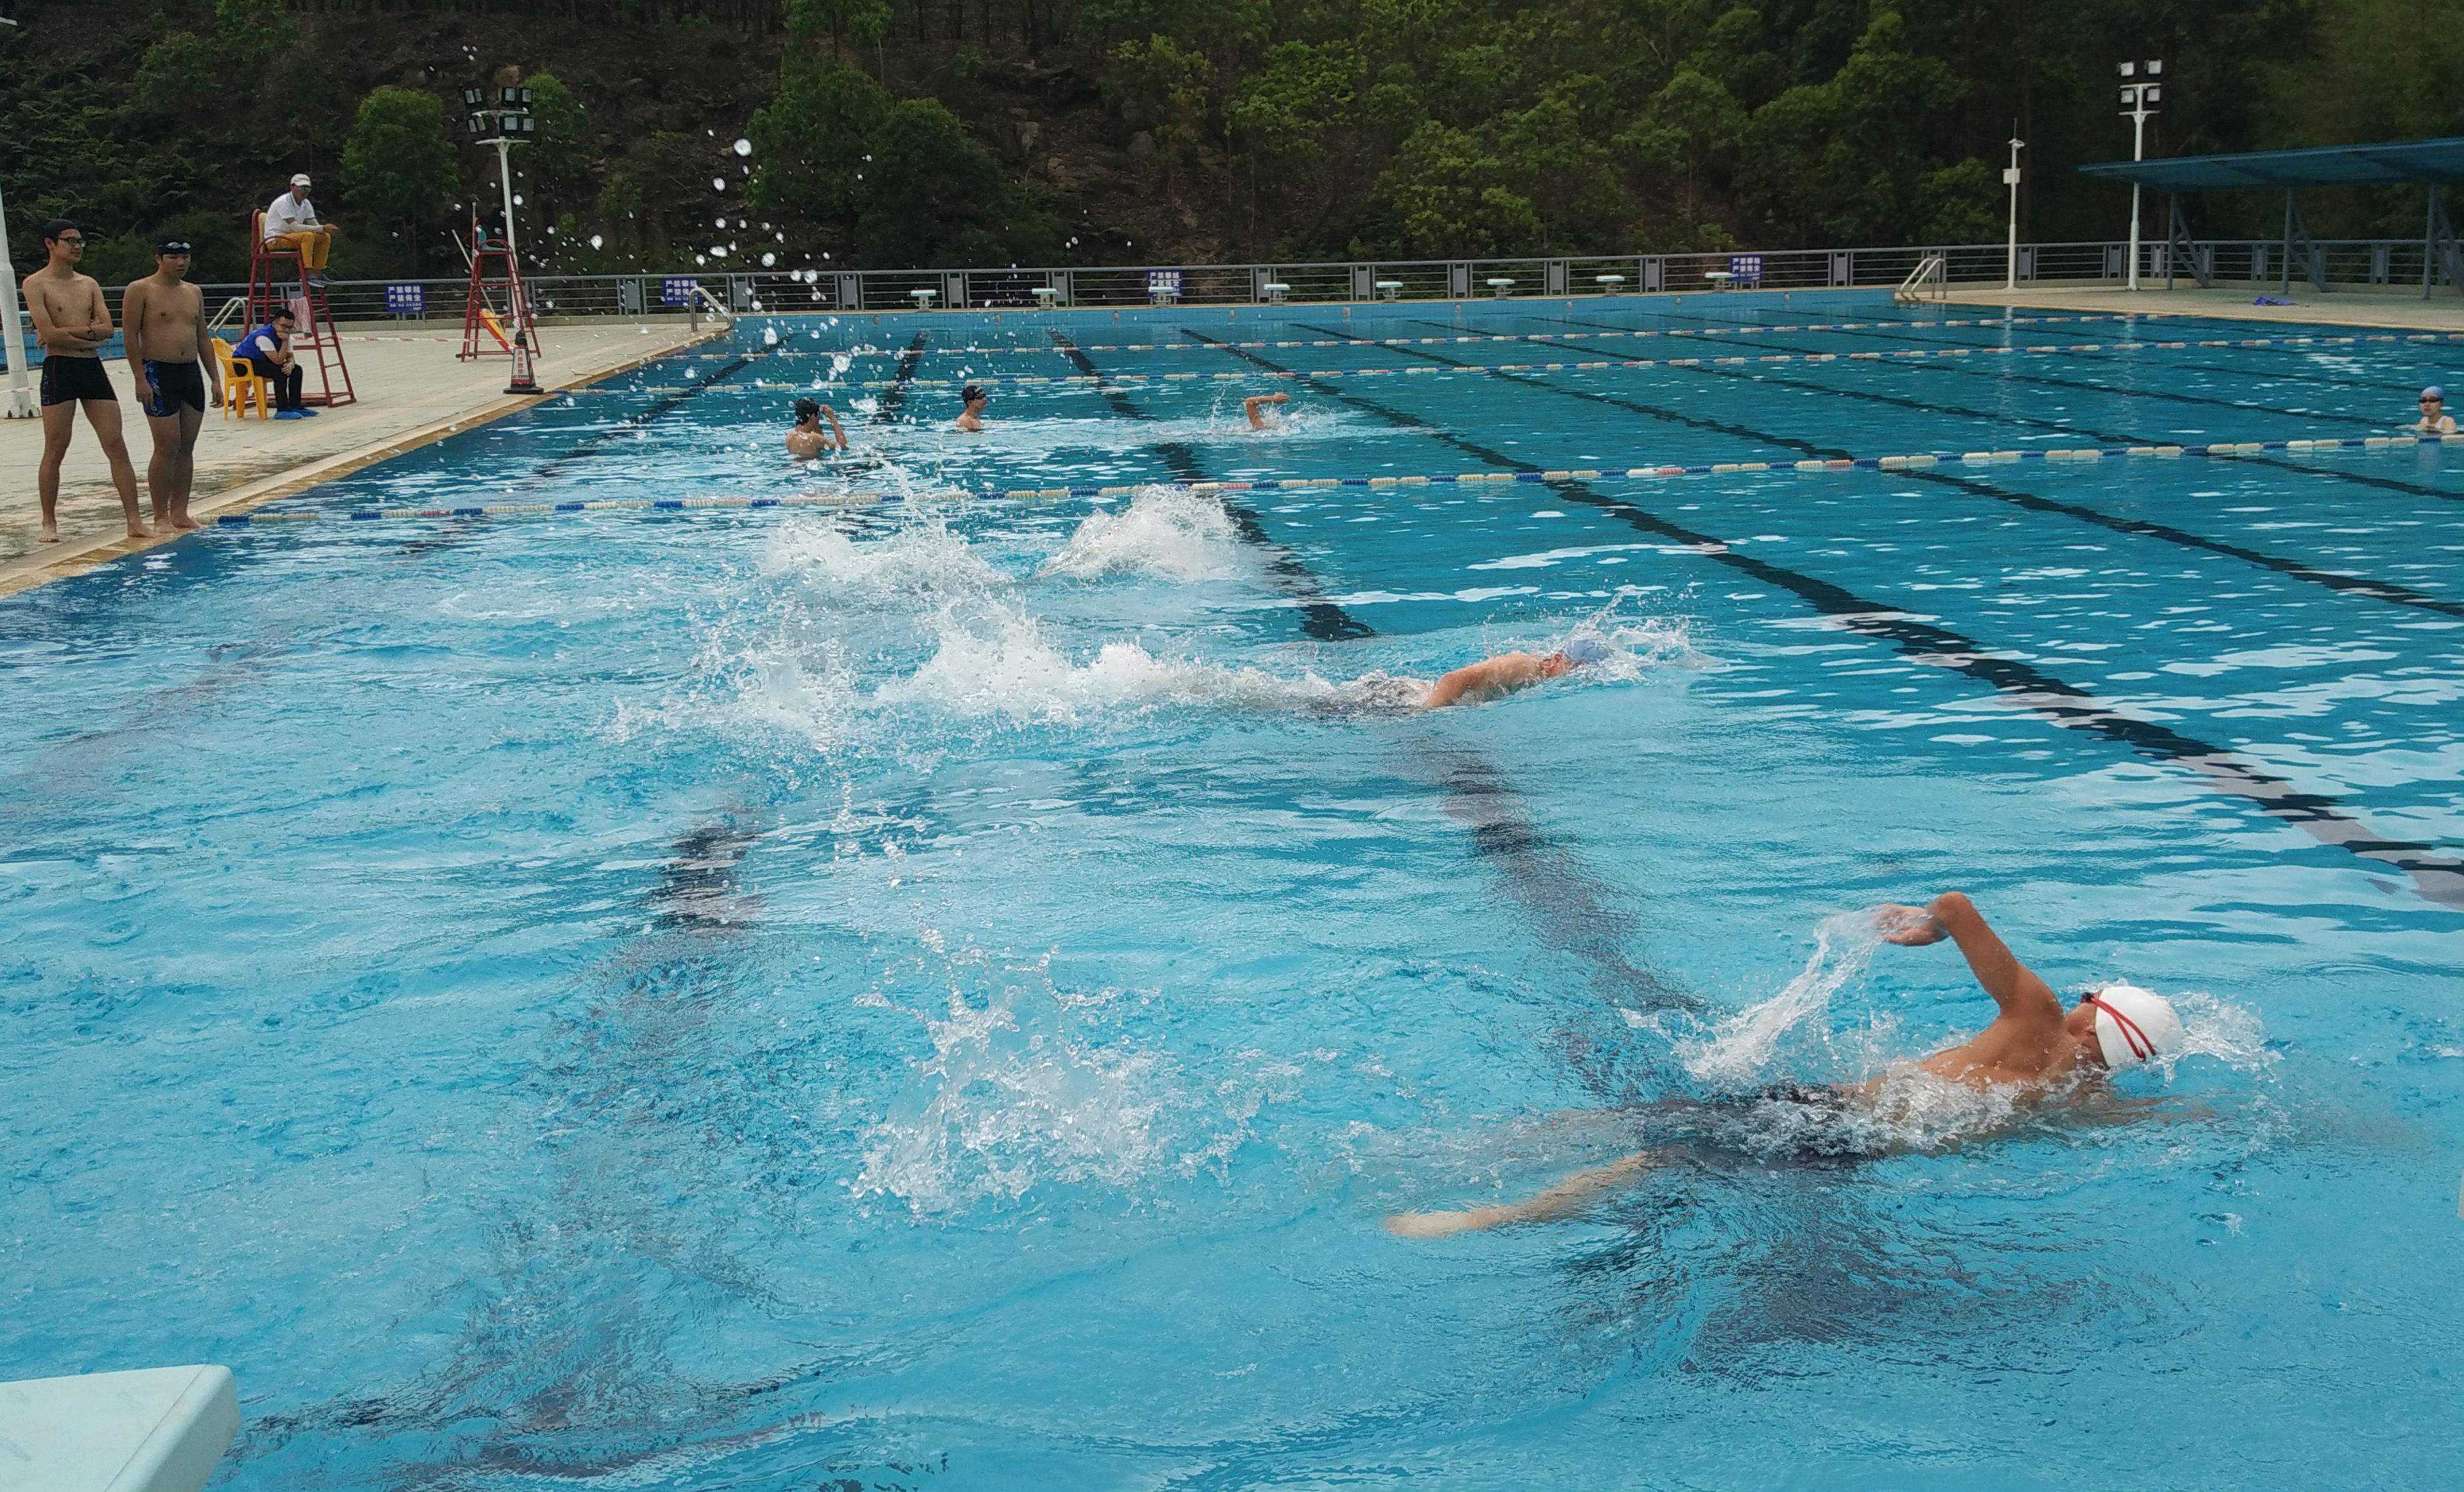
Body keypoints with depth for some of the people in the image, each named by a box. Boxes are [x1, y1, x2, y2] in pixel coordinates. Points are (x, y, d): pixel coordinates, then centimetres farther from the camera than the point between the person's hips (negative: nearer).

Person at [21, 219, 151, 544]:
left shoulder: (89, 284, 14)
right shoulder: (36, 284, -1)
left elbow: (107, 329, 2)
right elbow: (48, 334, -13)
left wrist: (68, 331, -10)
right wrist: (89, 337, -3)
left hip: (93, 369, 5)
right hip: (59, 369, -5)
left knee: (116, 445, -1)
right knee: (55, 450, -1)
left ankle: (134, 521, 0)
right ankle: (49, 523, 8)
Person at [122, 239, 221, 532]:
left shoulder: (194, 293, 16)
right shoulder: (141, 291, -4)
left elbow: (204, 339, 19)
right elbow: (131, 336, -8)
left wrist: (215, 379, 14)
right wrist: (140, 379, -15)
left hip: (192, 374, 6)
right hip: (158, 373, -6)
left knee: (187, 447, 6)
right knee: (167, 447, -8)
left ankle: (180, 512, 12)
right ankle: (161, 516, -1)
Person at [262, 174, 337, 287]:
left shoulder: (306, 204, 7)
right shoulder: (283, 202, -20)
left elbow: (315, 225, 5)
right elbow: (295, 227, -27)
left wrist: (327, 229, -19)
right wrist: (323, 228, -29)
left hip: (291, 237, 9)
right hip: (275, 239, -9)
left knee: (325, 237, -5)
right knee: (308, 236, -32)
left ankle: (318, 273, -5)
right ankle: (309, 275, -36)